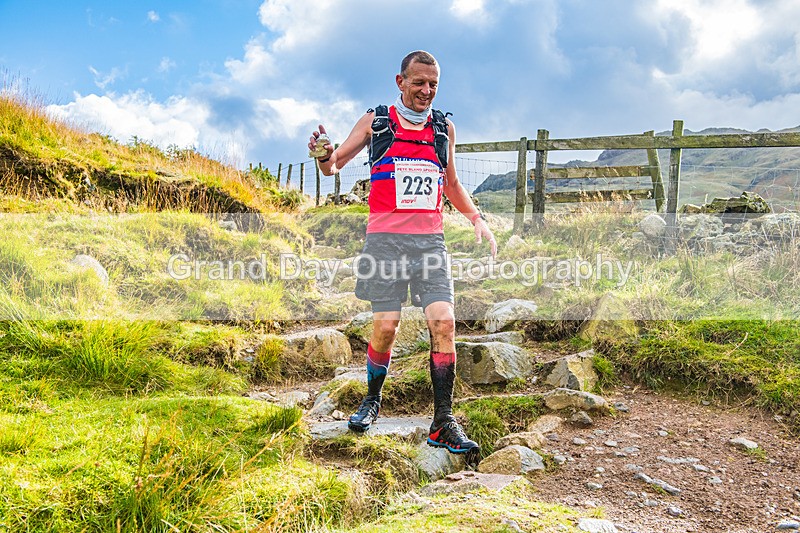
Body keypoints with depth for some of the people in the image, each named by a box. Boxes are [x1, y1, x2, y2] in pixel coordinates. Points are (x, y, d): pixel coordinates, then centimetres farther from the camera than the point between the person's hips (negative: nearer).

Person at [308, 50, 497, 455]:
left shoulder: (444, 128, 15)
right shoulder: (375, 121, 7)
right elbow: (334, 167, 9)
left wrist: (476, 219, 12)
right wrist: (325, 156, -14)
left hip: (430, 240, 2)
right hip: (386, 238, -2)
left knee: (444, 322, -10)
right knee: (385, 326, -4)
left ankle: (443, 424, -3)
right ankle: (372, 400, 23)